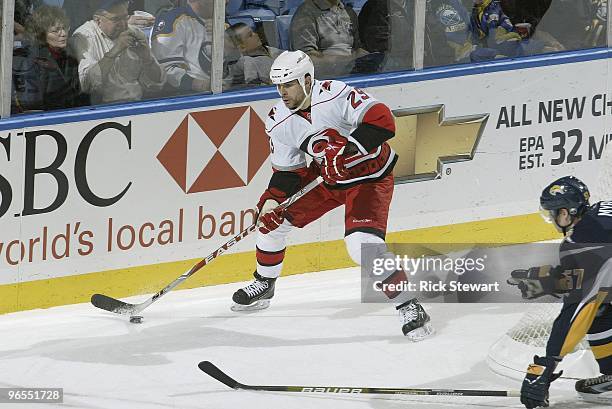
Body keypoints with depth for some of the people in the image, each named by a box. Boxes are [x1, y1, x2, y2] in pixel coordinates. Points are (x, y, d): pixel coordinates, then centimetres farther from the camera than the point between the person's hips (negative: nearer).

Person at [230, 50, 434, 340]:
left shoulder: (335, 96, -28)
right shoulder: (279, 122, -6)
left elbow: (382, 121, -35)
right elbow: (286, 171, 2)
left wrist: (347, 149, -43)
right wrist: (272, 200, -15)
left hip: (370, 177, -7)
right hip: (326, 177, 7)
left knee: (362, 244, -27)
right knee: (272, 216, 7)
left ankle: (409, 307, -18)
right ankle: (264, 286, 31)